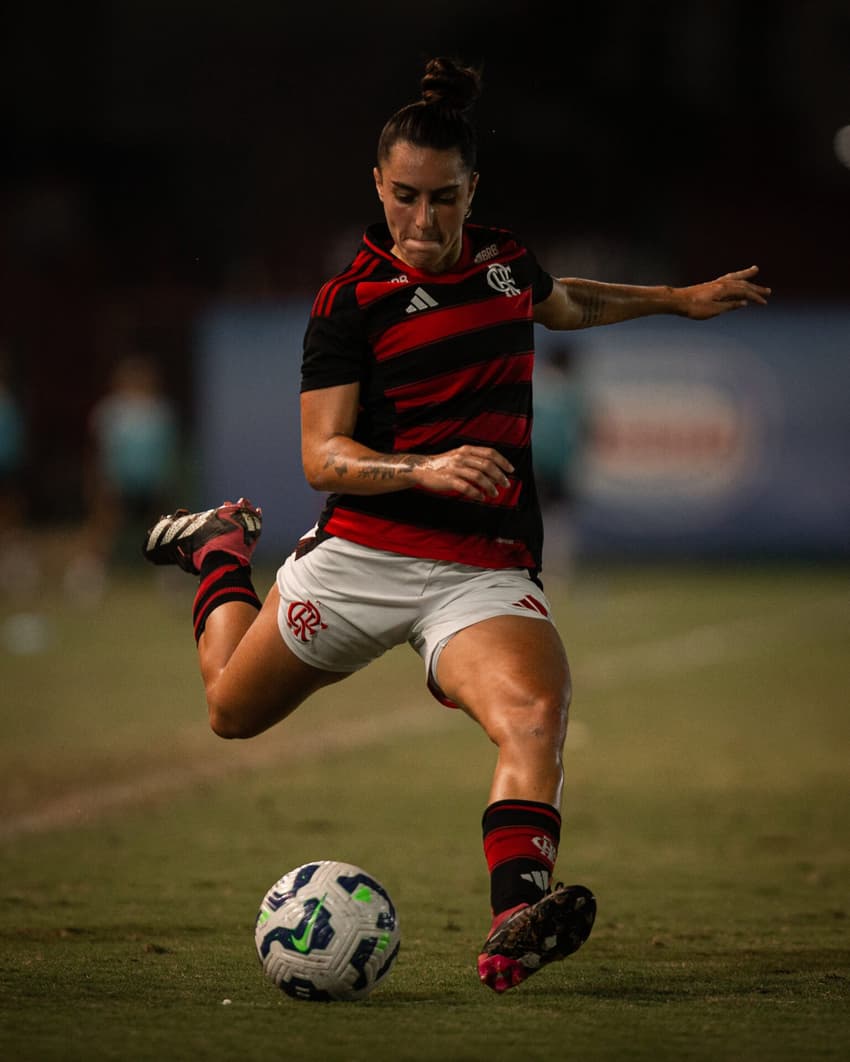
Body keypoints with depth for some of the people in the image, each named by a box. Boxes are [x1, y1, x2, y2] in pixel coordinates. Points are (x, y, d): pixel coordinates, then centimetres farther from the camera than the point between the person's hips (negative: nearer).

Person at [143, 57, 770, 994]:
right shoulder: (350, 302, -6)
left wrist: (680, 299, 38)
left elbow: (565, 305, 35)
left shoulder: (506, 261, 9)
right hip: (361, 556, -1)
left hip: (487, 572, 2)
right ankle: (223, 550, 49)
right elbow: (322, 457, -11)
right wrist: (426, 469, -28)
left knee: (536, 714, -30)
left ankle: (514, 923, -45)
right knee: (233, 711, 19)